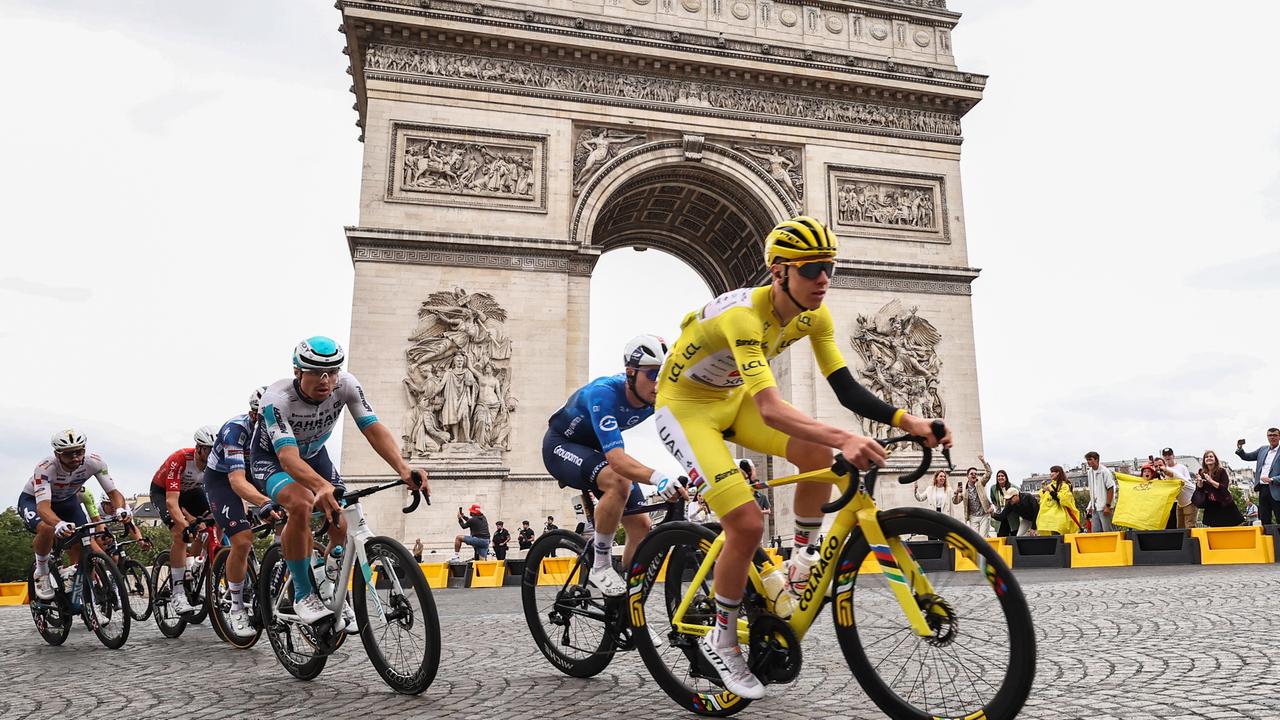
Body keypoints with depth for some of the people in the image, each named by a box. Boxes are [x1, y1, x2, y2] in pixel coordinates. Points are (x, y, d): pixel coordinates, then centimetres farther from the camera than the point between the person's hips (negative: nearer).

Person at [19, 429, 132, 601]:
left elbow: (113, 492, -27)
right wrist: (59, 524, -69)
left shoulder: (94, 462, -28)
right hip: (33, 500, -3)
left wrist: (120, 509, -51)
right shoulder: (45, 468, -37)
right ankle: (41, 573, -7)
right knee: (47, 529, -34)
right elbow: (43, 506, -47)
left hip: (67, 500, 3)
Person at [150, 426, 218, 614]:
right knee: (180, 533, -26)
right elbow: (172, 501, -42)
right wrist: (187, 525, -55)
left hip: (191, 491, 5)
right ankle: (177, 594, -21)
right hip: (163, 492, -5)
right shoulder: (180, 459, -36)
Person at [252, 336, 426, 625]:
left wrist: (403, 470, -49)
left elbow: (374, 428, -32)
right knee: (302, 505, -34)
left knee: (344, 527, -9)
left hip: (313, 453, 4)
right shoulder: (277, 398, -36)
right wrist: (322, 487, -66)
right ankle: (303, 595, -18)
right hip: (271, 457, -4)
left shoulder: (346, 385, -26)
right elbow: (288, 456, -47)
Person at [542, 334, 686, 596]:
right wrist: (658, 477, -65)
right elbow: (617, 459, -47)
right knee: (619, 481, -36)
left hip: (596, 450, 7)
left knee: (643, 527, -5)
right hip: (562, 445, -7)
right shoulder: (604, 393, -37)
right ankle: (600, 567, -19)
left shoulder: (659, 396, -19)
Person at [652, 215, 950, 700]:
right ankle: (721, 642, 4)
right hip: (684, 403, -7)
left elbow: (848, 391, -12)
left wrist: (908, 421, -27)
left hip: (732, 397, 7)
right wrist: (846, 439, -57)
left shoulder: (814, 316, -10)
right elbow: (770, 409, -45)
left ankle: (801, 568, 3)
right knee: (747, 524, -18)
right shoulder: (744, 315, -34)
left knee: (817, 453, -17)